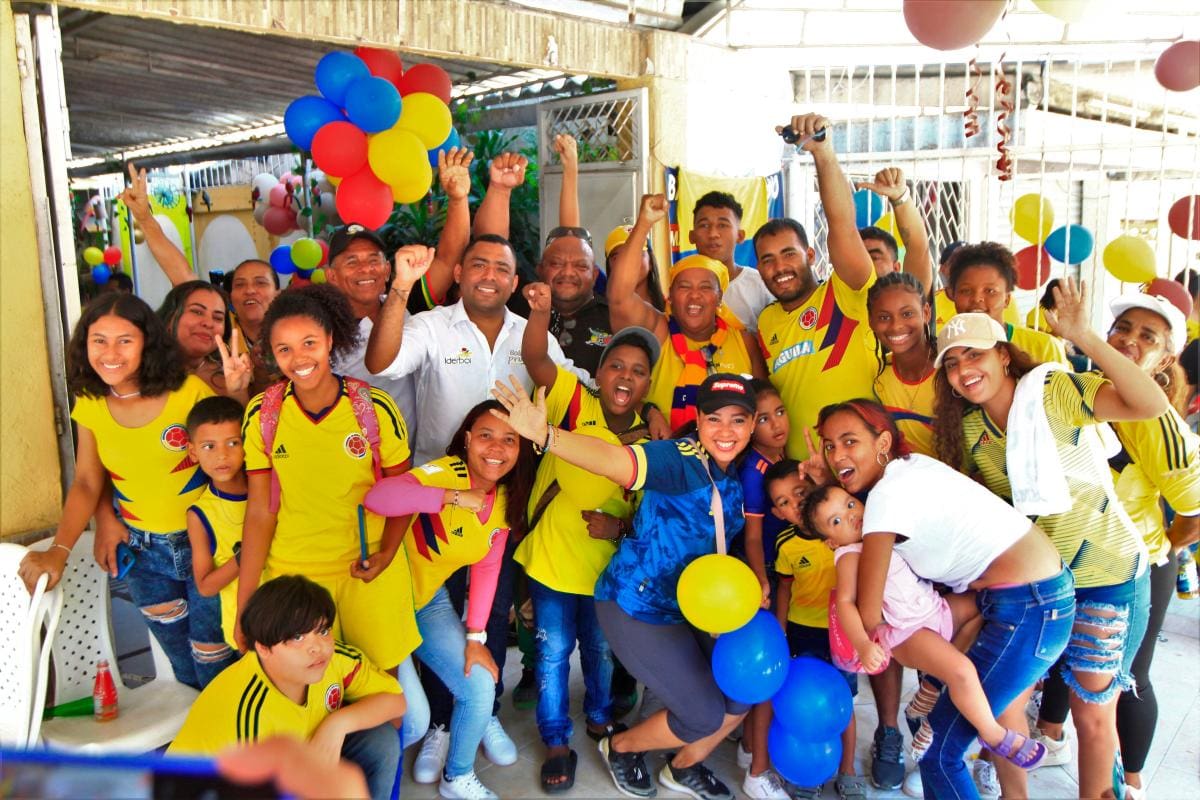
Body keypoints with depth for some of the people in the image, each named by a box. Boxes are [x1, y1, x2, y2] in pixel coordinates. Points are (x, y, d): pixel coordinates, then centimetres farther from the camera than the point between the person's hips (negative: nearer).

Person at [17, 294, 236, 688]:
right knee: (183, 666, 19)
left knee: (214, 663, 7)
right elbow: (87, 483, 3)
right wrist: (58, 550, -9)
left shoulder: (189, 391, -16)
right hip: (142, 552, 4)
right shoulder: (90, 405, -1)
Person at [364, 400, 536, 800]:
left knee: (481, 688, -1)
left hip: (430, 601, 6)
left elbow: (487, 569, 1)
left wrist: (475, 636, -4)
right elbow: (377, 497, -42)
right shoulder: (444, 474, -24)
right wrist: (452, 496, -48)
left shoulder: (506, 499, -3)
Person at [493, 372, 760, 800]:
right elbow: (612, 459, -44)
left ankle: (684, 766, 38)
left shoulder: (739, 472, -2)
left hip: (694, 601, 8)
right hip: (639, 607, -8)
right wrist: (544, 435, -61)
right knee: (704, 716, -1)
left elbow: (720, 539, 8)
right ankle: (620, 746, 29)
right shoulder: (681, 460, -26)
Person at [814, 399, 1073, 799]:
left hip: (1031, 608, -11)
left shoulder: (889, 492, -19)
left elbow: (868, 614, -16)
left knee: (938, 748, -3)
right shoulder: (910, 466, 7)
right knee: (1003, 707, 30)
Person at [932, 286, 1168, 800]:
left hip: (1104, 575, -5)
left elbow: (1152, 405, -28)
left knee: (1093, 714, 6)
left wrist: (1083, 337, -34)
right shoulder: (965, 430, 0)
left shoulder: (1054, 390, -15)